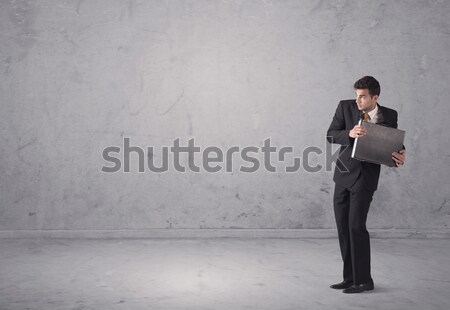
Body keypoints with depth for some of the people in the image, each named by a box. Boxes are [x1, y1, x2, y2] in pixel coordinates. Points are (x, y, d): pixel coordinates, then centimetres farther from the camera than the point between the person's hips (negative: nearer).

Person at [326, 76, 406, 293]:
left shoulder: (389, 116, -5)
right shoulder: (346, 106, -5)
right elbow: (330, 135, -8)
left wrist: (400, 156, -16)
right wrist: (349, 133, -28)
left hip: (366, 176, -3)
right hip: (344, 172, 3)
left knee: (356, 226, -12)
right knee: (343, 227, 6)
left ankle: (363, 280, 0)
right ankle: (350, 278, 18)